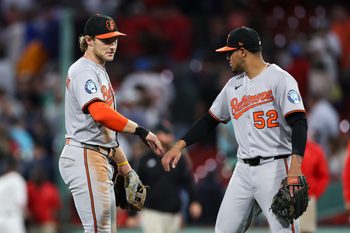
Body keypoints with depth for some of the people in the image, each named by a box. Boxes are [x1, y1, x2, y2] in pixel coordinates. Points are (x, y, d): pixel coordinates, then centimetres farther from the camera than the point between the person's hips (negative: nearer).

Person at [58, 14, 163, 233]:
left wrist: (124, 165, 21)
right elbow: (100, 113, -28)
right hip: (84, 157, -10)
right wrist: (141, 131, -30)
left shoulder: (100, 72, 22)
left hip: (101, 159, 10)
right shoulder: (83, 71, -11)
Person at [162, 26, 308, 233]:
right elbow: (210, 120, 23)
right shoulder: (234, 85, 15)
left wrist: (296, 165, -30)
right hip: (244, 170, 7)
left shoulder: (279, 79, -9)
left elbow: (298, 122, -18)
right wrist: (179, 146, 11)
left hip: (275, 168, -7)